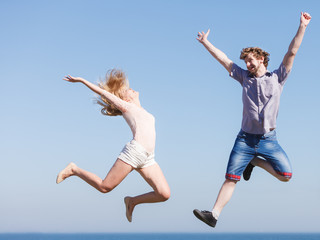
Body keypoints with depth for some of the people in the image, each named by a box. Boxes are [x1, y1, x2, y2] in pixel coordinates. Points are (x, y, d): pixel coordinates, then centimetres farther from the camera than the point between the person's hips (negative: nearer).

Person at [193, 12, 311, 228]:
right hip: (245, 138, 1)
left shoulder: (277, 78, 6)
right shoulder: (245, 77, 12)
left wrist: (302, 27, -7)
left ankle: (255, 161, 16)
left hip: (268, 139, -1)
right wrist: (205, 42, 15)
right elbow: (224, 59, 14)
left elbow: (292, 53, -1)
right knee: (231, 178, -6)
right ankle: (214, 214, -5)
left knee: (285, 175, -8)